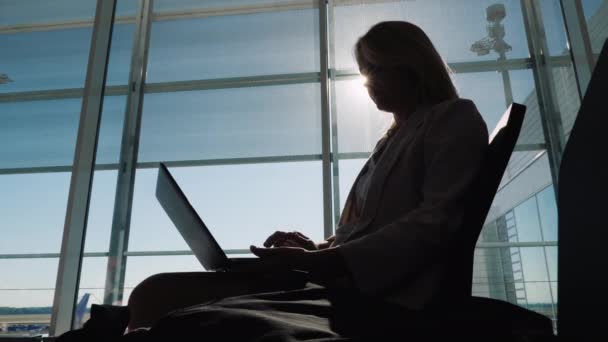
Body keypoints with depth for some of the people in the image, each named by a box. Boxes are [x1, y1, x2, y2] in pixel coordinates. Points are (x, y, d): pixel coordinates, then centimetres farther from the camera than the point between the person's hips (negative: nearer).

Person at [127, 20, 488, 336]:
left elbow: (435, 222, -9)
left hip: (384, 294, -7)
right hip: (344, 280, 7)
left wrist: (319, 261, -18)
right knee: (155, 294, -10)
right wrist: (319, 248, 3)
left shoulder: (456, 118, 9)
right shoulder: (391, 140, 31)